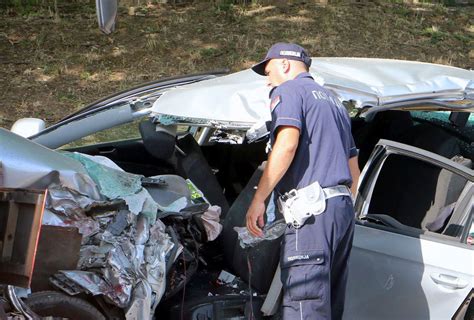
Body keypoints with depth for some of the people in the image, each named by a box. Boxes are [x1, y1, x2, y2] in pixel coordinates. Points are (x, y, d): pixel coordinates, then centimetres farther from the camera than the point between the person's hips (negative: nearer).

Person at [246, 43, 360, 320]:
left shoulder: (289, 90, 3)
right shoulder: (333, 100, 29)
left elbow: (287, 143, -17)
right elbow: (354, 169, 30)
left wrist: (258, 199, -16)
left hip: (312, 212, -9)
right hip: (343, 207, 9)